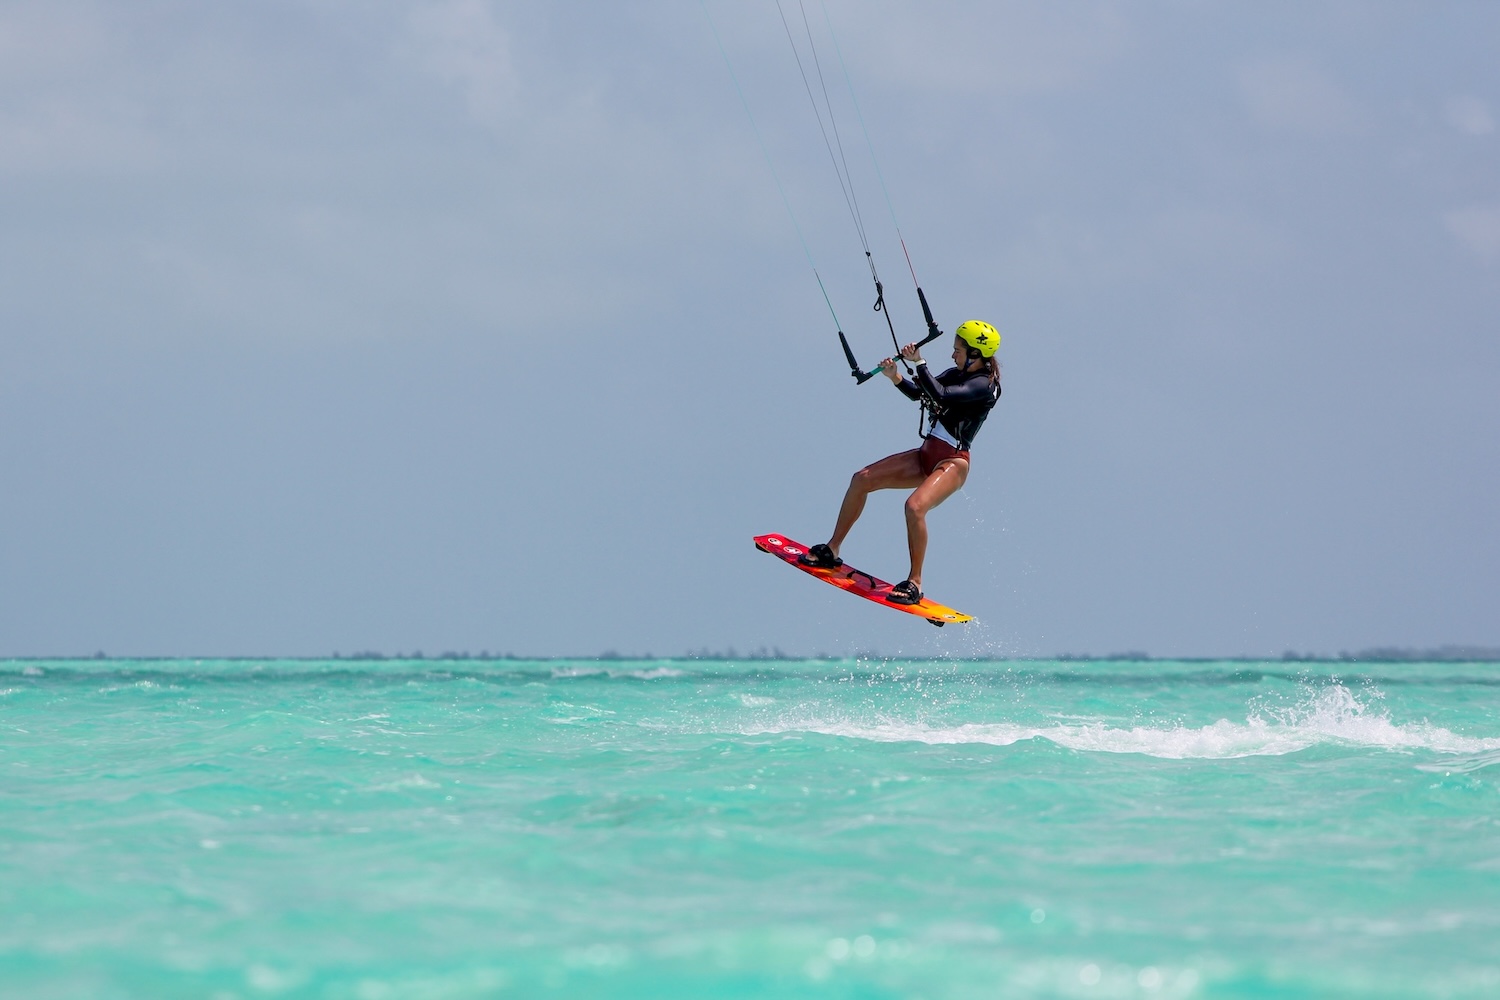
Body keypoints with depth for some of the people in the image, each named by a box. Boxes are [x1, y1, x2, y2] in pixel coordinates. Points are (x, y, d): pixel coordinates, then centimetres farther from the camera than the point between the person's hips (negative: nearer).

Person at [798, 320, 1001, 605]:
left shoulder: (984, 385, -15)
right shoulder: (957, 375, 10)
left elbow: (940, 396, -29)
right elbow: (918, 393, 15)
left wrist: (918, 362, -25)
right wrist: (895, 377, -3)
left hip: (952, 464, -9)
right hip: (926, 456, 9)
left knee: (914, 505, -34)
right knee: (862, 479, 2)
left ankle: (914, 584, -21)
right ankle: (831, 551, 11)